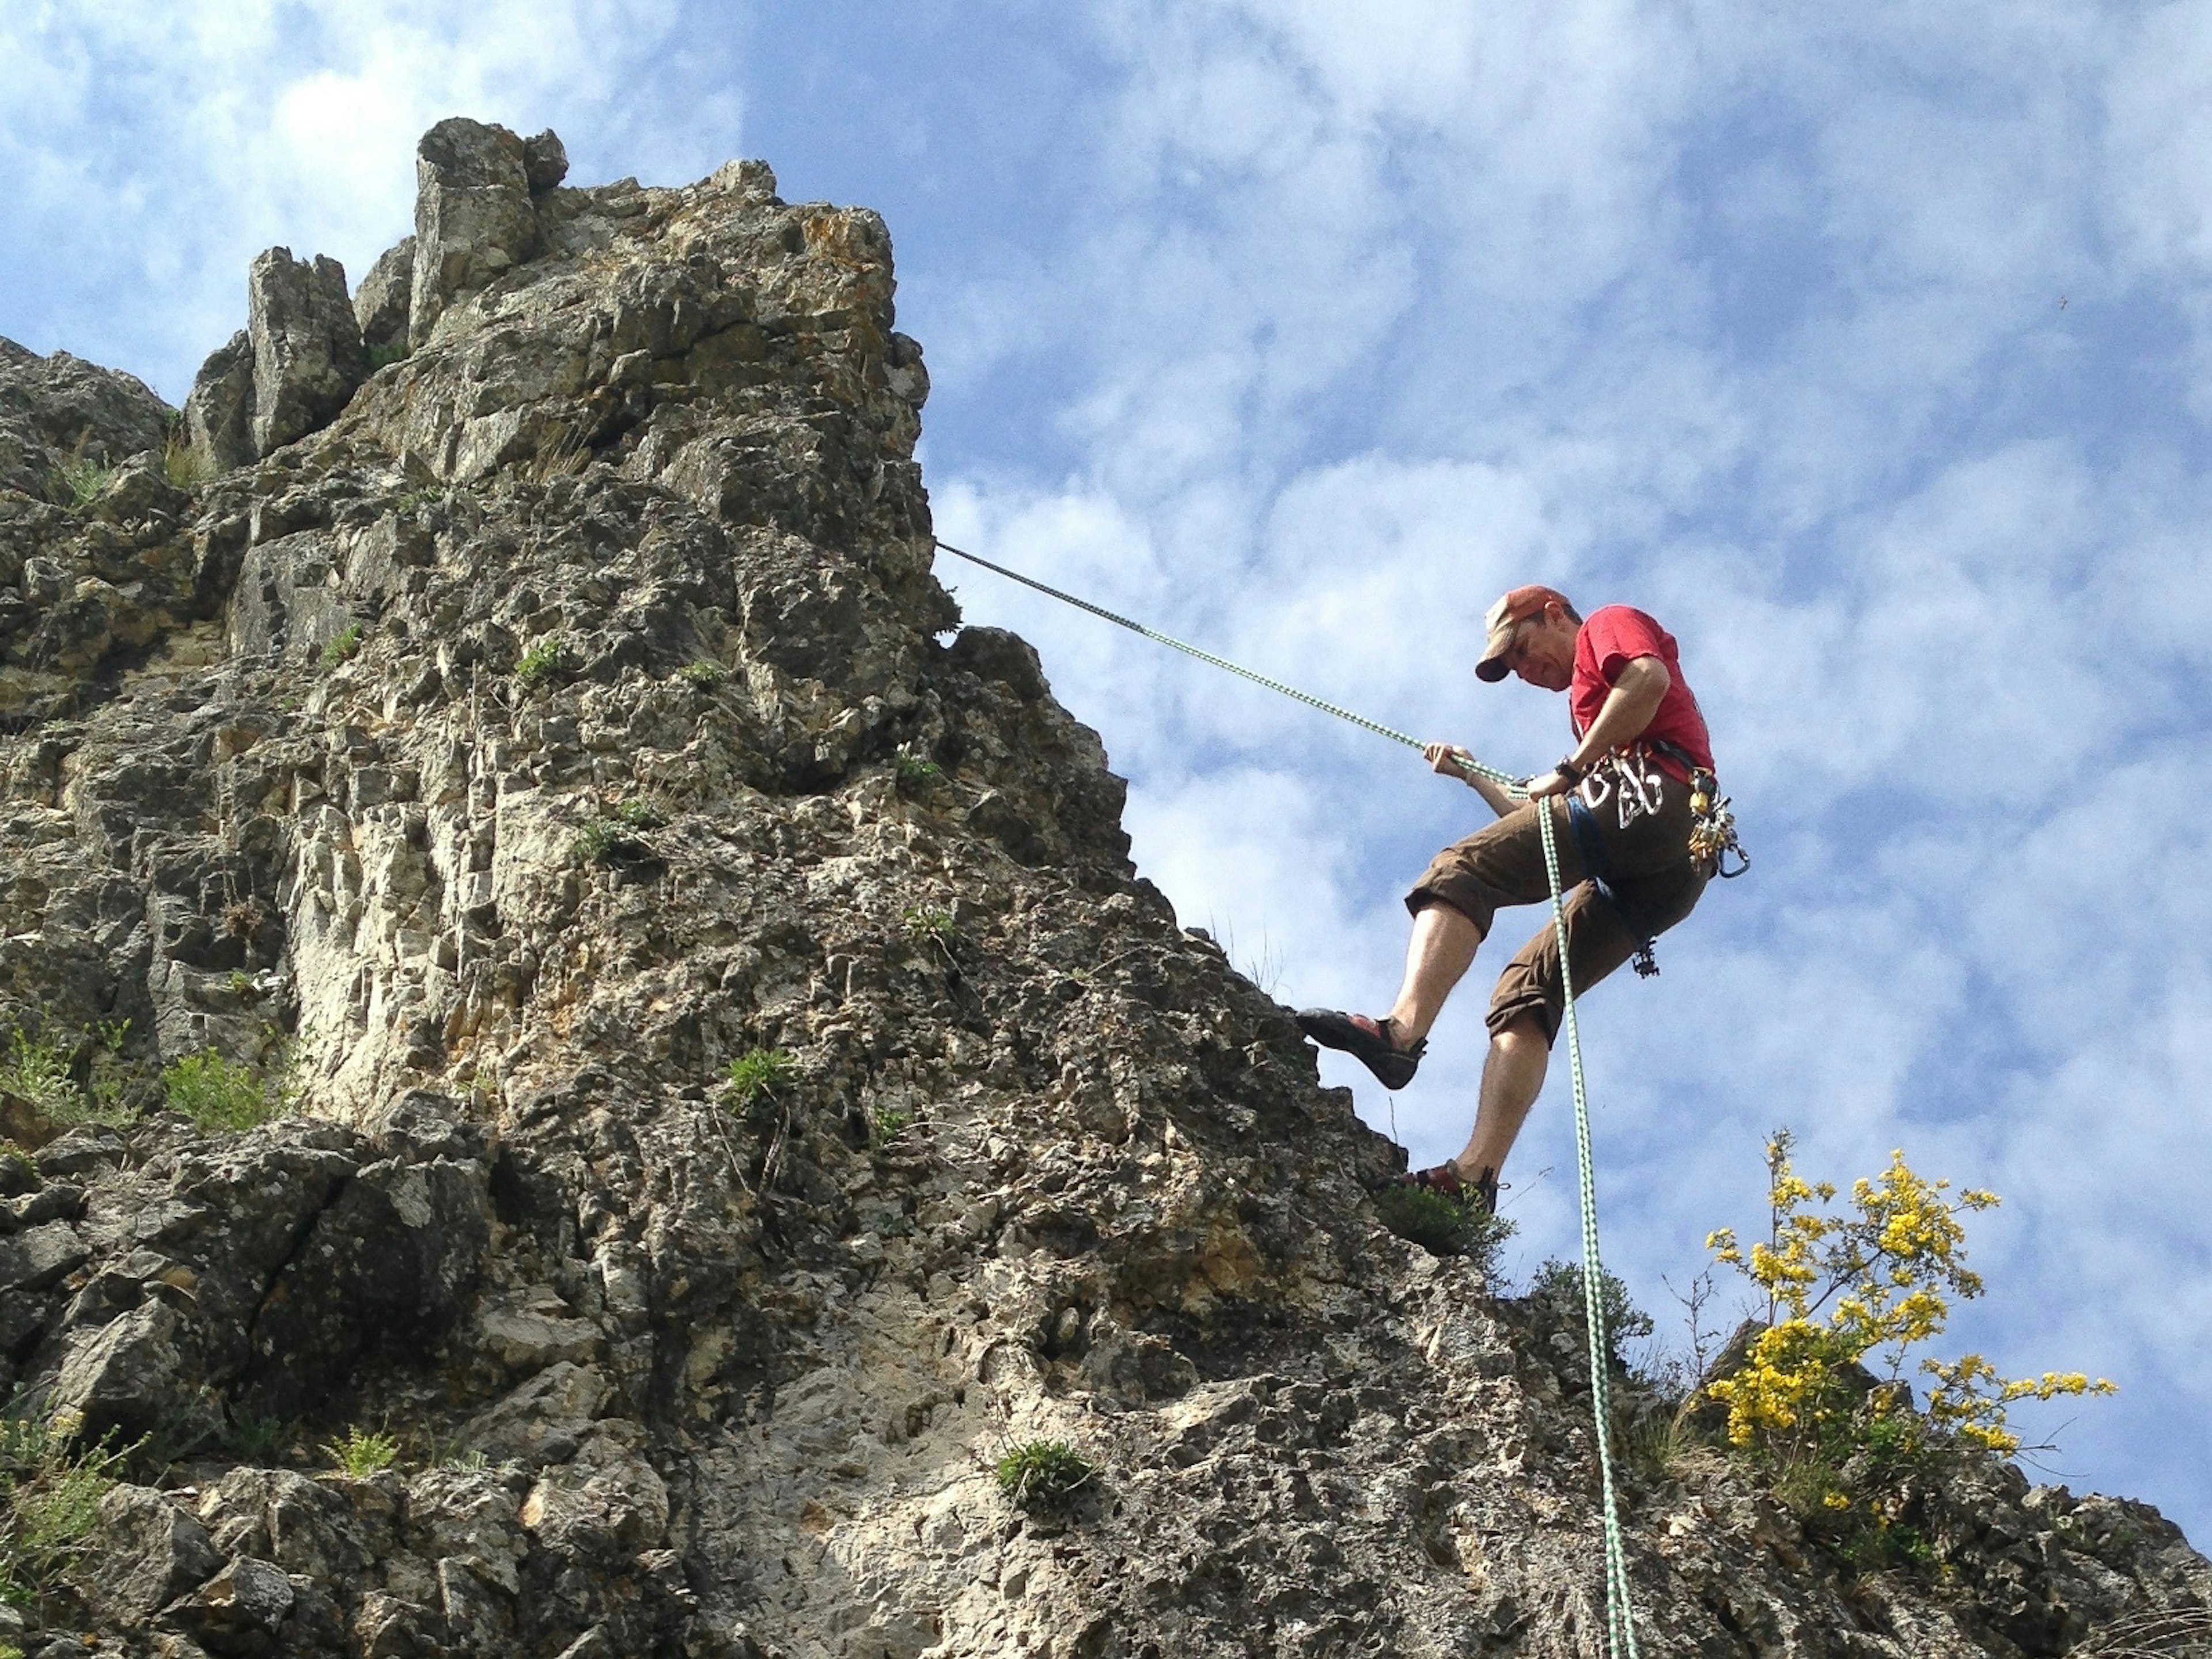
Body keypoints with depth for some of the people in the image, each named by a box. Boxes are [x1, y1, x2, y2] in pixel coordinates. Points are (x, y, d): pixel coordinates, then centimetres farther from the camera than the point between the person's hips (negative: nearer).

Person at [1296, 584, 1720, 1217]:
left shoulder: (1609, 624, 18)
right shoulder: (1590, 705, 42)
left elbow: (1649, 678, -7)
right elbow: (1541, 837, 39)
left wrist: (1570, 770, -5)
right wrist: (1475, 778, 38)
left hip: (1650, 792, -9)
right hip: (1676, 872, 9)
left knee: (1461, 871, -17)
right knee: (1527, 991, -1)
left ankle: (1404, 1027, -42)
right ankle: (1477, 1172, -19)